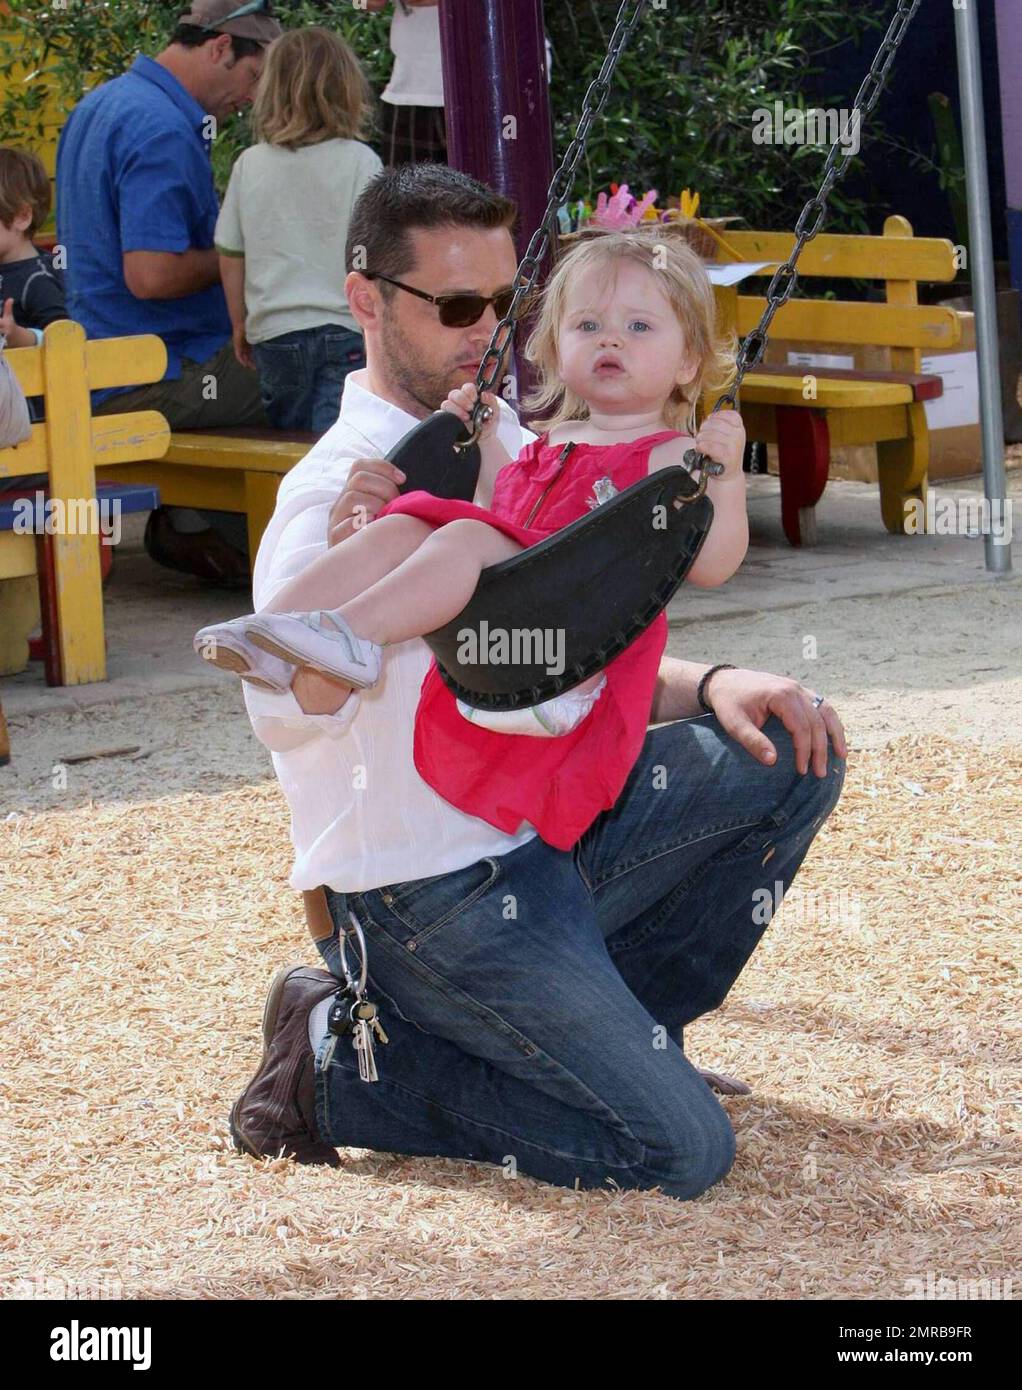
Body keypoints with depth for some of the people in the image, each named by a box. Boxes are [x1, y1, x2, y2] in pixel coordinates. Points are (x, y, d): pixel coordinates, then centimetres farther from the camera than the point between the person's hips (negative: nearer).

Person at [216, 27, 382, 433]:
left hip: (272, 332, 3)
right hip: (344, 327, -3)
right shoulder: (358, 161, -6)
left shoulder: (250, 164, 4)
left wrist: (240, 325, 21)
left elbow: (230, 256, 9)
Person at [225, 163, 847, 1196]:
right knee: (679, 1150, -18)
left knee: (789, 749, 1)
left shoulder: (509, 443, 12)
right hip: (429, 893, -9)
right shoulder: (339, 493, -17)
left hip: (550, 831, 9)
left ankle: (612, 1031, 10)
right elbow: (286, 719, -33)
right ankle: (340, 1067, -3)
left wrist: (710, 687, 2)